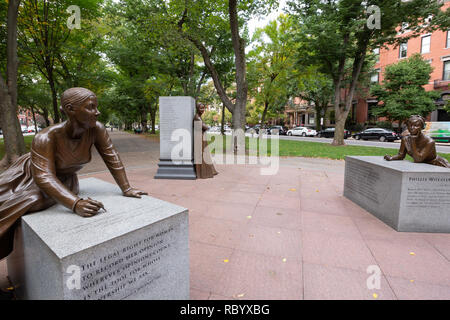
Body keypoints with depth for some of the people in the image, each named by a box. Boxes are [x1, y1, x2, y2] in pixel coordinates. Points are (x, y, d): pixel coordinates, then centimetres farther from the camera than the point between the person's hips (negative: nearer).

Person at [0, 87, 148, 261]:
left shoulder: (96, 129, -25)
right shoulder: (46, 137, -33)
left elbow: (112, 158, -18)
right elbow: (44, 177, -37)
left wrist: (126, 189, -20)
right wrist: (76, 204, -50)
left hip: (65, 179, 3)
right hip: (31, 177, -3)